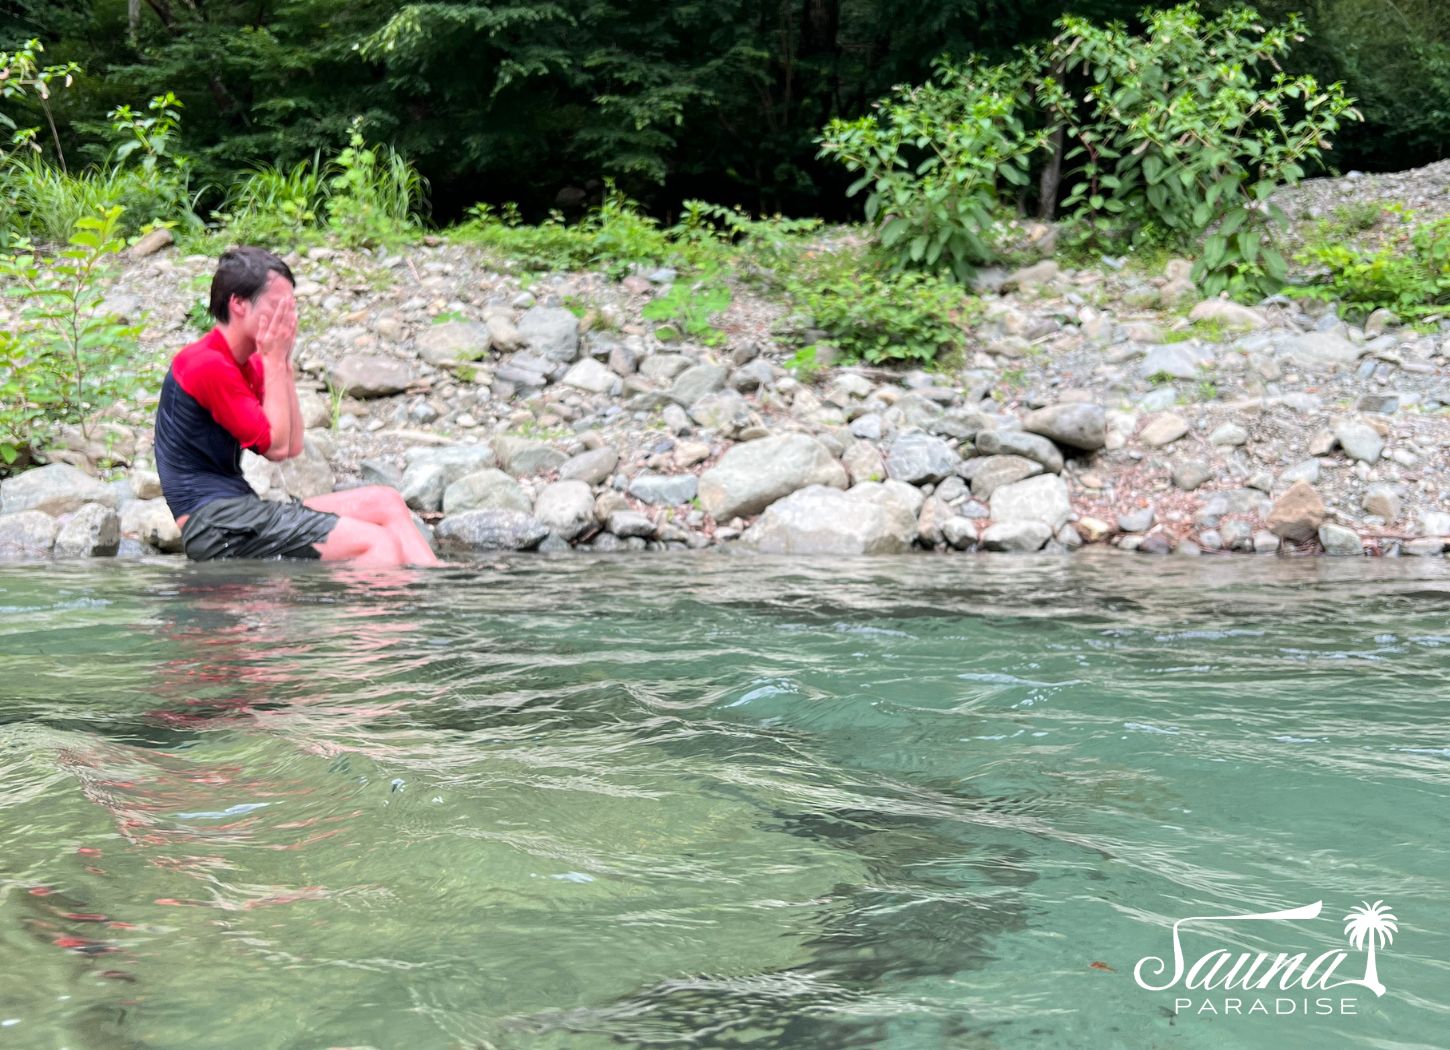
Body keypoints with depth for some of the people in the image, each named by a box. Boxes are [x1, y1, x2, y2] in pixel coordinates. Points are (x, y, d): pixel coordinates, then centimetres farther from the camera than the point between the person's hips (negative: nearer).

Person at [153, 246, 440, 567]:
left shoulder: (244, 364, 16)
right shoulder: (209, 364, -14)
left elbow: (293, 446, 10)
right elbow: (276, 446, -12)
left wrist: (283, 361, 4)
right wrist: (273, 360, -7)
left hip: (239, 511, 10)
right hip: (214, 524, -10)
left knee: (386, 501, 4)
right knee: (380, 544, -19)